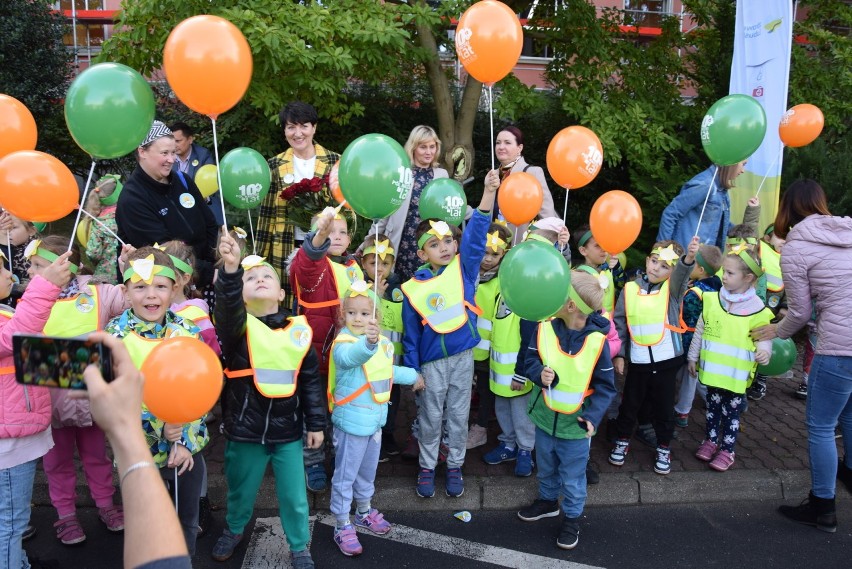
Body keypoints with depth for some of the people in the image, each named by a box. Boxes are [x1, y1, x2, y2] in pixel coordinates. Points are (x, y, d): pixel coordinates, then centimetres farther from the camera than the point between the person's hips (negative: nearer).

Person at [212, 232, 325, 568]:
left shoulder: (298, 331, -2)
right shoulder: (237, 326, -9)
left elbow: (311, 380, 3)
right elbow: (227, 304, -33)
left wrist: (316, 423, 4)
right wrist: (231, 268, -50)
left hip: (287, 430, 1)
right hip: (244, 428, -1)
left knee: (294, 495, 10)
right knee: (241, 489, 20)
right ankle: (233, 530, 49)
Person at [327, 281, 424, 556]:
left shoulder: (382, 342, 3)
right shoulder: (343, 343, -22)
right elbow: (350, 357, -48)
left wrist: (412, 376, 32)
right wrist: (367, 343, -68)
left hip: (375, 419, 7)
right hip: (352, 421, -7)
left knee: (367, 472, 24)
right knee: (345, 475, 5)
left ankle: (364, 511, 44)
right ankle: (342, 526, 20)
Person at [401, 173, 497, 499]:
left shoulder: (464, 268, -5)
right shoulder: (414, 287, -7)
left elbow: (475, 236, -18)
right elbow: (411, 334, -1)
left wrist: (487, 196, -29)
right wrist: (413, 369, 0)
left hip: (463, 356, 1)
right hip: (432, 362, -1)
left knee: (459, 416, 14)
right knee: (430, 418, 13)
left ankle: (454, 466, 32)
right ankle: (427, 467, 32)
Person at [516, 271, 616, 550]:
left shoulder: (596, 340, -20)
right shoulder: (545, 327, -13)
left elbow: (606, 385, -11)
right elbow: (530, 359, -3)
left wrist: (593, 416, -22)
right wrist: (540, 374, -25)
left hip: (575, 424, -3)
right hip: (544, 416, 3)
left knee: (572, 477, 14)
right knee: (546, 468, 26)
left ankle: (572, 517, 36)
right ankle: (547, 500, 50)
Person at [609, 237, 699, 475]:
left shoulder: (672, 288, -5)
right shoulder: (630, 289, -2)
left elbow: (682, 274, -28)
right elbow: (620, 324, 3)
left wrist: (689, 257, -49)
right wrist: (618, 354, 0)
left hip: (667, 360, -1)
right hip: (638, 360, 1)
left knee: (664, 406, 13)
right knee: (630, 404, 15)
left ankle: (663, 449, 32)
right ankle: (623, 441, 36)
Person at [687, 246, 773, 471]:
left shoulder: (757, 309, -12)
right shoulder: (712, 300, -2)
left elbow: (764, 338, -6)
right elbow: (700, 331, 7)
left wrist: (764, 352, -28)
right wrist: (693, 357, 11)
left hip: (737, 374, -3)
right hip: (712, 369, 3)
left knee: (731, 412, 9)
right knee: (712, 407, 17)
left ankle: (727, 450, 23)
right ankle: (710, 440, 35)